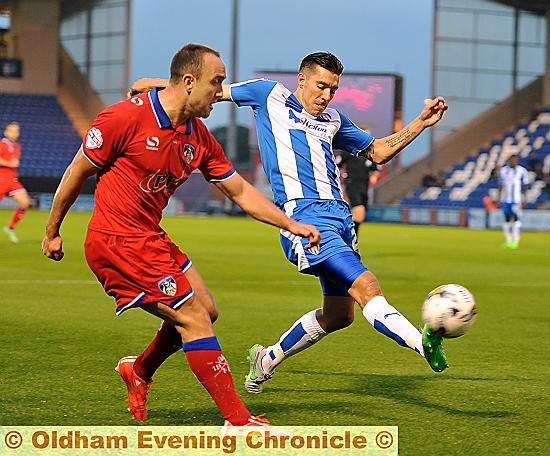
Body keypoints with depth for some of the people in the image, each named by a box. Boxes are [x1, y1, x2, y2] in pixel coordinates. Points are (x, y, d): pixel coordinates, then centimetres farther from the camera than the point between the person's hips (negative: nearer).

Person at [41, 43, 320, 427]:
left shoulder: (199, 138, 5)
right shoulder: (127, 117, -18)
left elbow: (240, 191, 12)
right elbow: (77, 172, -8)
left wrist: (291, 224, 3)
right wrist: (52, 231, -1)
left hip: (151, 238, 9)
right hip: (117, 241, -9)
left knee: (206, 311, 14)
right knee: (195, 320, -11)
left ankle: (140, 371, 37)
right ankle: (237, 419, -6)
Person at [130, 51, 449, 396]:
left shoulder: (332, 120, 24)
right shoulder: (271, 96, 10)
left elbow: (378, 152, 31)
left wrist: (421, 123, 21)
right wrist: (159, 84, 13)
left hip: (339, 215, 8)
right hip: (303, 216, -7)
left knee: (339, 314, 9)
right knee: (366, 287, -23)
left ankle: (267, 359, 28)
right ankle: (422, 343, -40)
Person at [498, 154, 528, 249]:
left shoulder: (522, 171, 0)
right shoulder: (503, 171, 7)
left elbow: (524, 186, 3)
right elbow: (500, 186, 12)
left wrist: (524, 199, -2)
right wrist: (499, 199, 9)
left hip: (517, 199, -3)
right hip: (505, 199, 3)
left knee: (516, 218, -9)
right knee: (507, 219, 6)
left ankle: (515, 241, -9)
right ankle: (508, 241, 12)